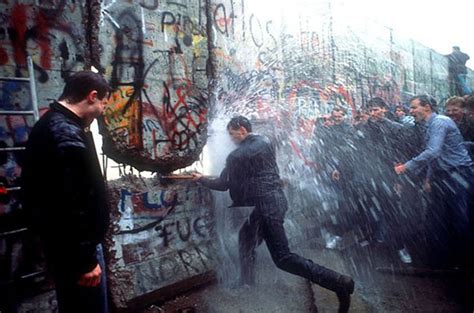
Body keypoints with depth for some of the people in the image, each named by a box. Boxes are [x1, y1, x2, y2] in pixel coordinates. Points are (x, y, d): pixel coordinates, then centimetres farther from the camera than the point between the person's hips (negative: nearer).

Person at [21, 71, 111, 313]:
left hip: (60, 243, 10)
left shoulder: (50, 124, 9)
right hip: (73, 247, -10)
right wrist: (85, 261, -21)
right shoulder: (68, 136, -25)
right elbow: (72, 207, -27)